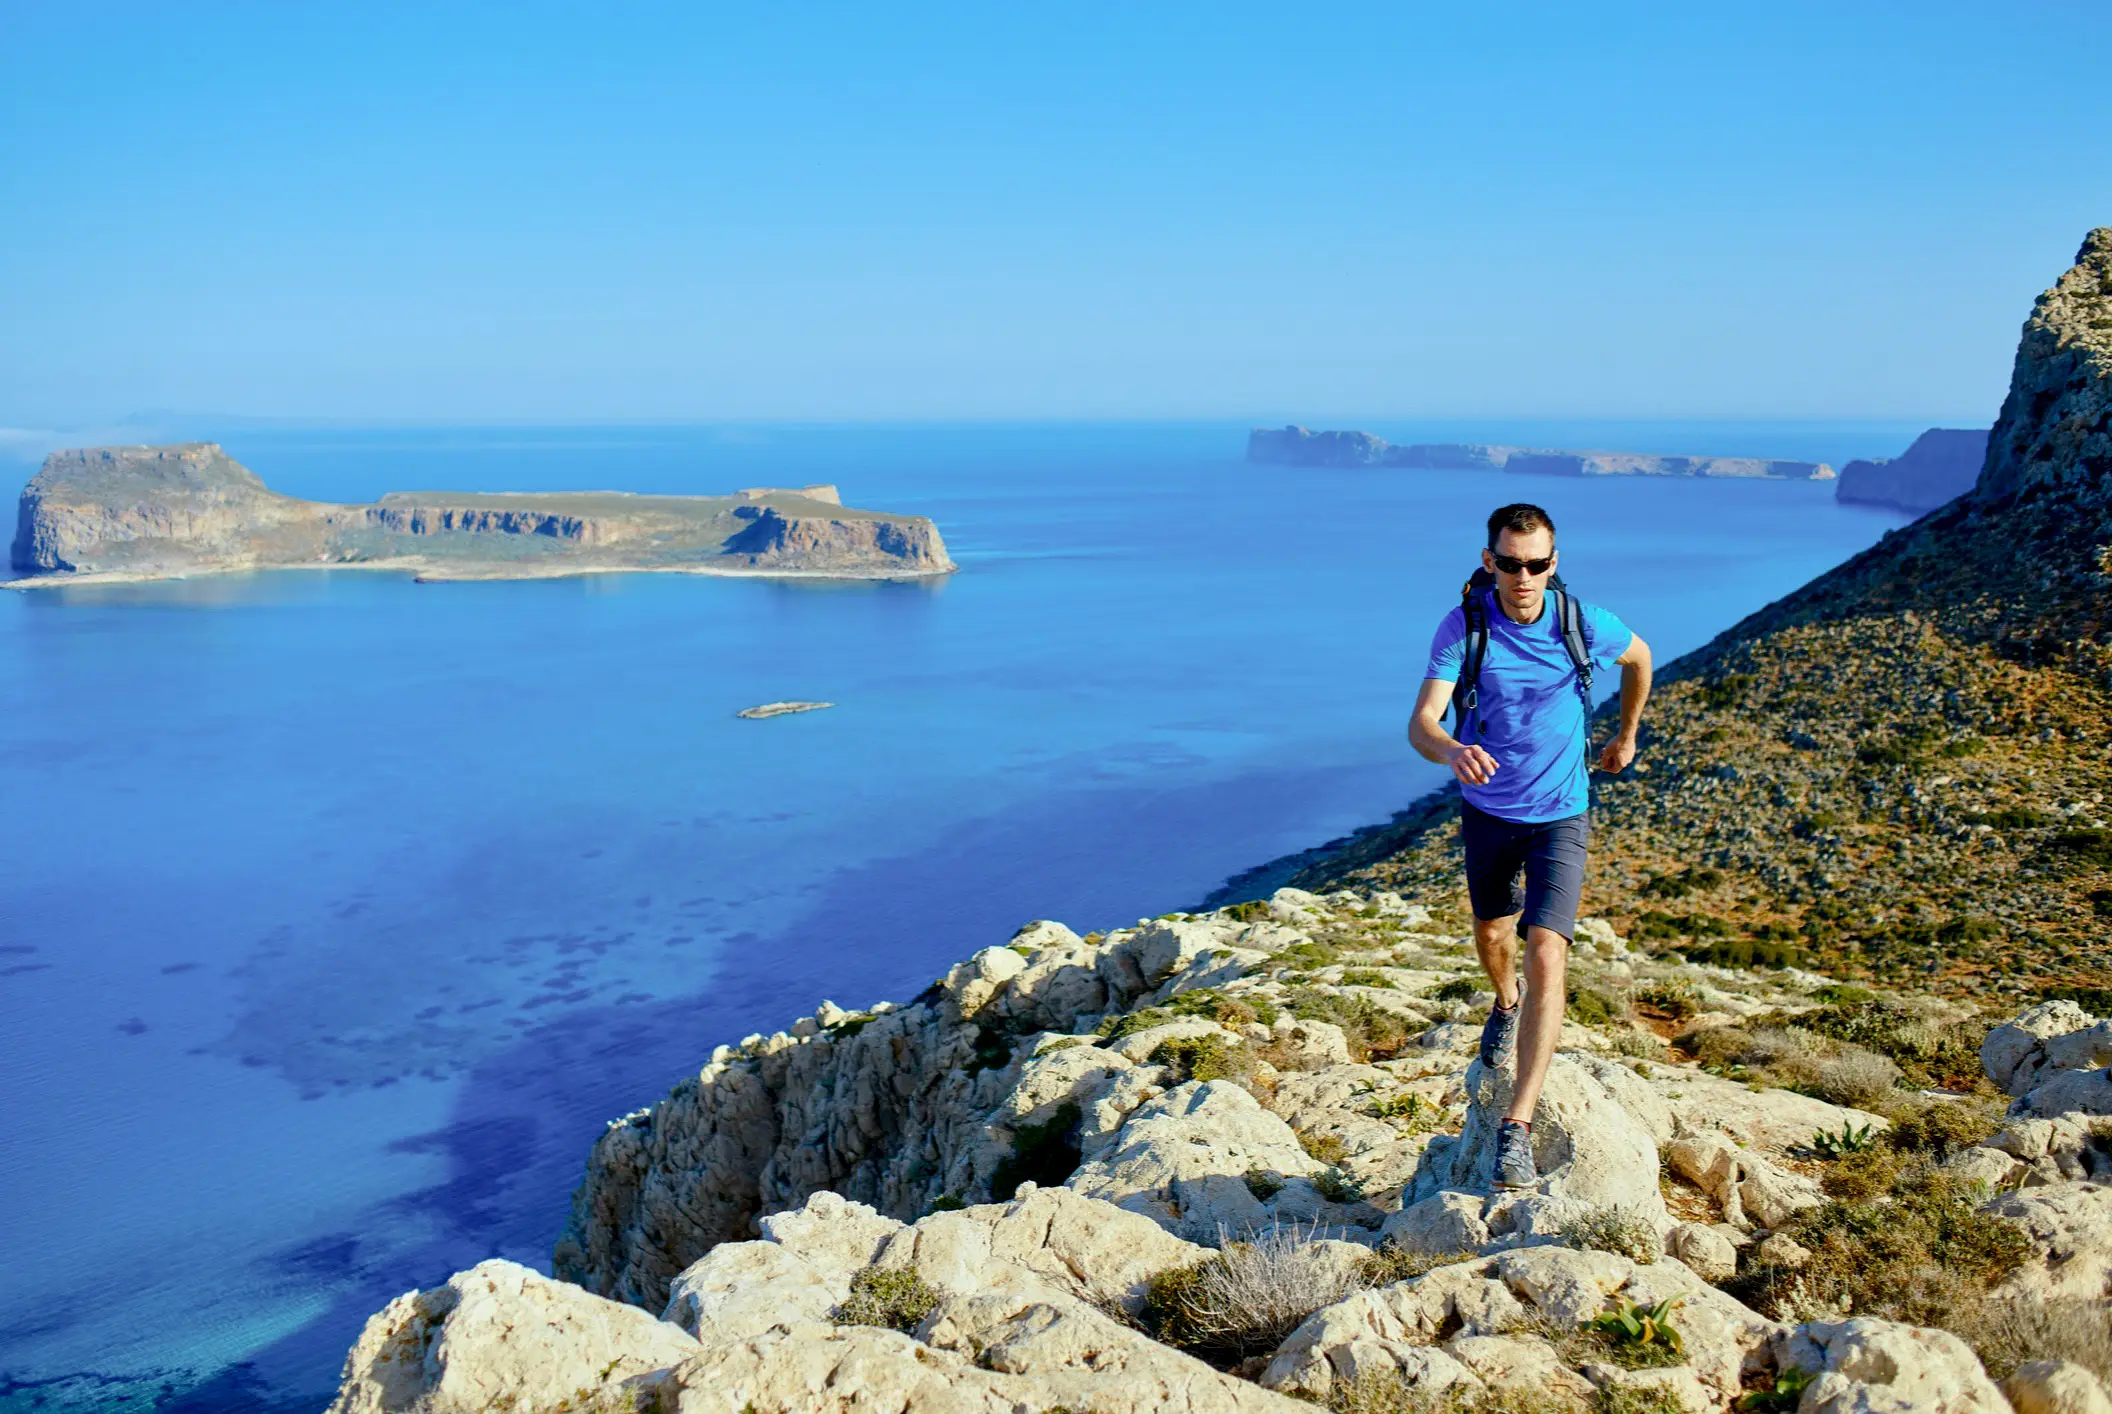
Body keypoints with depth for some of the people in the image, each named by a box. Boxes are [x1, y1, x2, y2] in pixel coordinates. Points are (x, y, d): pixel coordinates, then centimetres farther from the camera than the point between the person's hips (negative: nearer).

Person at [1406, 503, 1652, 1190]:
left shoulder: (1584, 624, -15)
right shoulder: (1462, 626, -17)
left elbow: (1639, 656, 10)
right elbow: (1421, 723, -25)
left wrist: (1627, 733, 20)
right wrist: (1453, 752, -48)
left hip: (1559, 814, -2)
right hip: (1486, 810, 2)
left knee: (1546, 956, -17)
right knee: (1493, 935, 23)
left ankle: (1517, 1126, -17)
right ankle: (1506, 1004, 61)